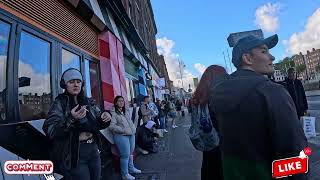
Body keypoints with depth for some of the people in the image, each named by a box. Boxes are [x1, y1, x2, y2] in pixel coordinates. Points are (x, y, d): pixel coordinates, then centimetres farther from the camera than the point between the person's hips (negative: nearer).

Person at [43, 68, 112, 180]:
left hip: (93, 149, 6)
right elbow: (50, 131, -18)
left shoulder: (87, 101, 7)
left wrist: (105, 117, -11)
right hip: (74, 154, -5)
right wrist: (71, 119, -33)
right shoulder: (60, 103, -8)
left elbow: (97, 124, 12)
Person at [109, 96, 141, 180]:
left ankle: (131, 168, 38)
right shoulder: (113, 113, -11)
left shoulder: (126, 111, 15)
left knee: (131, 153, 18)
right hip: (121, 136, -7)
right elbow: (112, 126, -19)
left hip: (131, 134, 8)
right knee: (125, 155, -1)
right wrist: (123, 130, -21)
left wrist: (133, 128, 11)